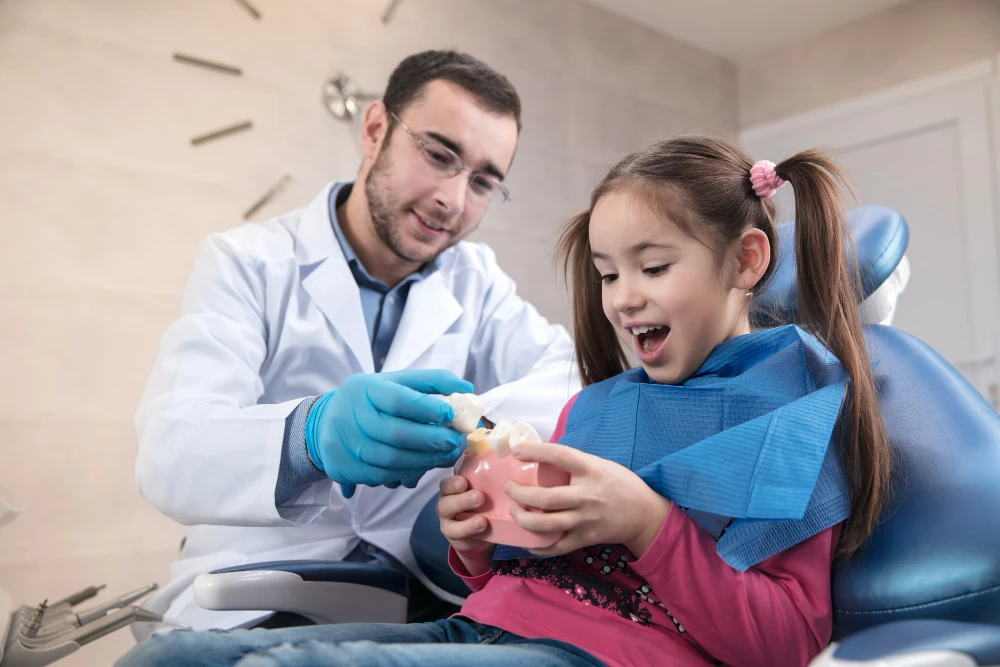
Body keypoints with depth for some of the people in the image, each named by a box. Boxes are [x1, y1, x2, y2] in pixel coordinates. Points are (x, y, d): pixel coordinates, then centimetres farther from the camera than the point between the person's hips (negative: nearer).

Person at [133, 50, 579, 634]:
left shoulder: (476, 277, 10)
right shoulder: (246, 263, -2)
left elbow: (571, 377, -6)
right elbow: (169, 456, -16)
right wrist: (311, 435, -37)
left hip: (424, 594, 3)